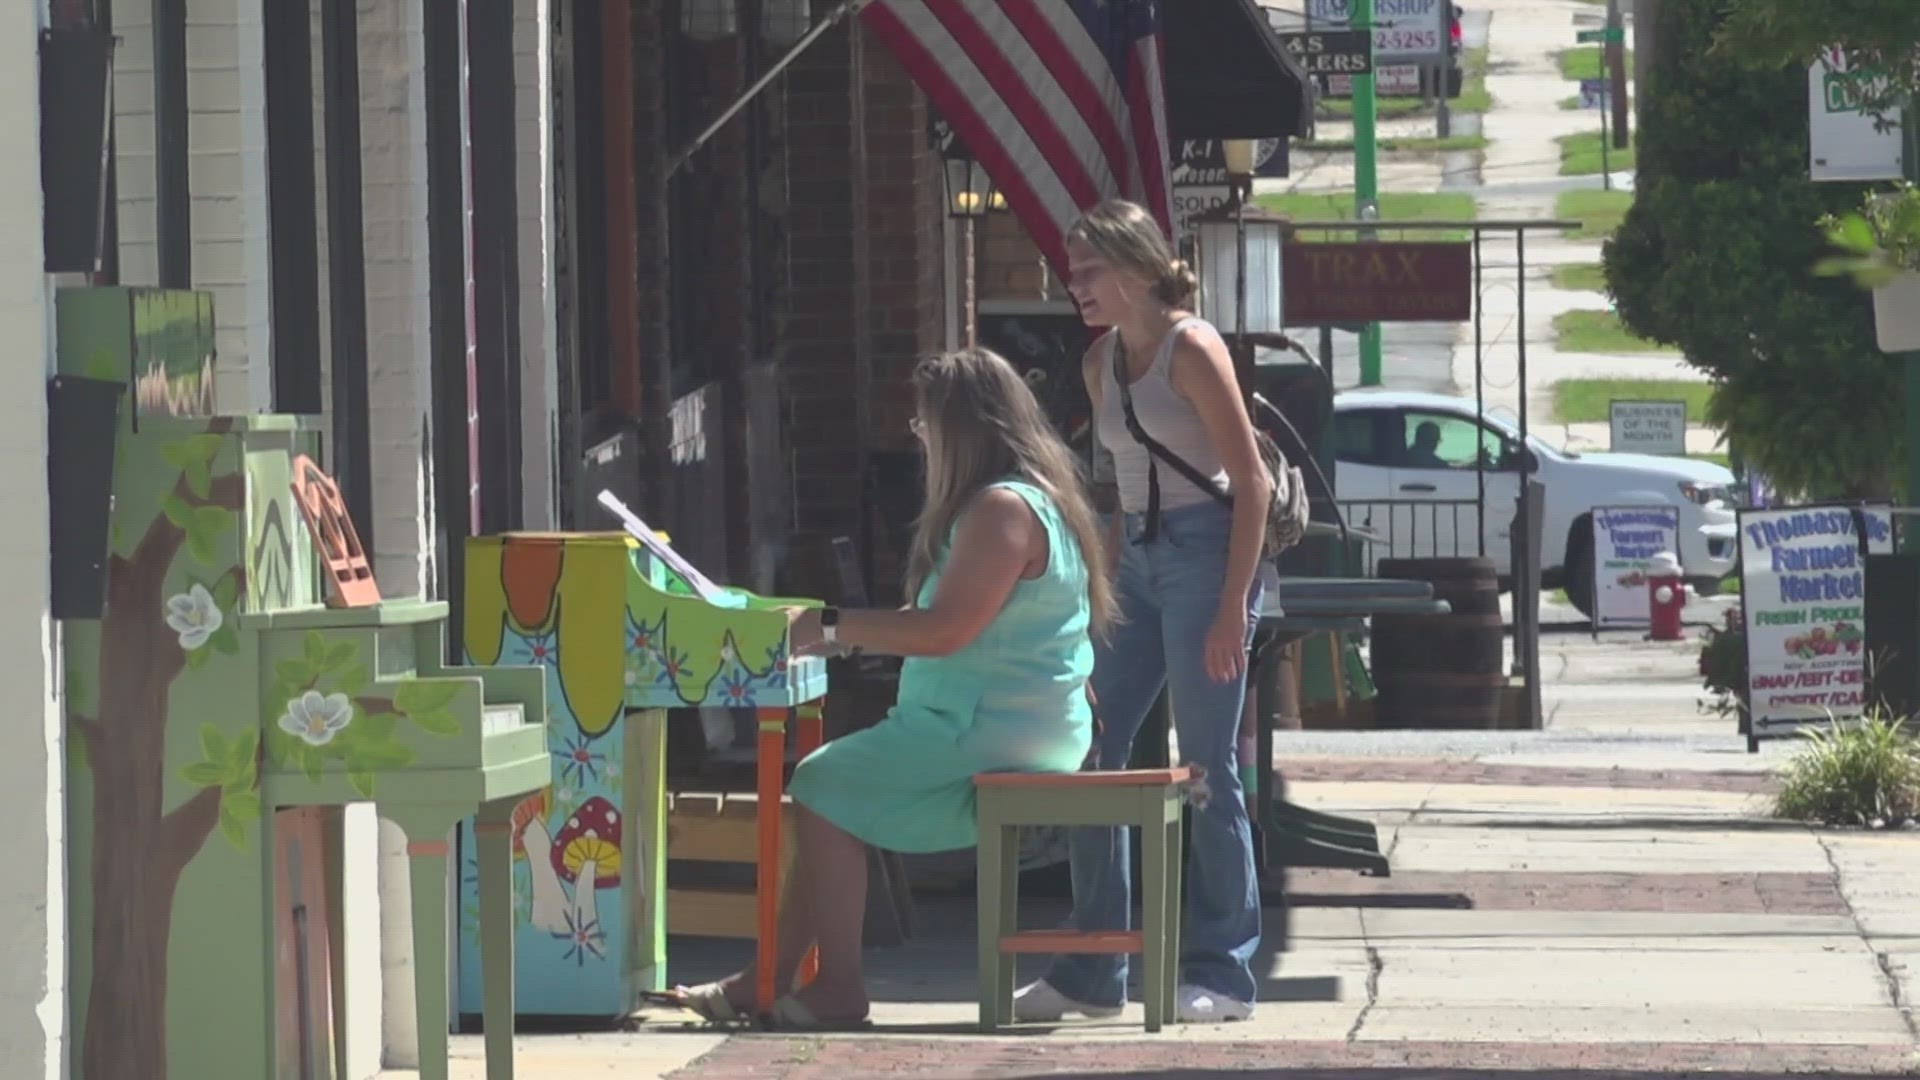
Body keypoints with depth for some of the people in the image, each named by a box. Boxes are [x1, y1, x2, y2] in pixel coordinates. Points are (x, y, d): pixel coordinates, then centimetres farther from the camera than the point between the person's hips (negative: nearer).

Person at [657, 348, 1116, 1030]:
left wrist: (833, 628, -16)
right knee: (831, 783, 10)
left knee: (823, 786, -11)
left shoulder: (1004, 508, -17)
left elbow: (946, 629, -24)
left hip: (991, 732, -11)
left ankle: (839, 987, -8)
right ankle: (770, 978, 6)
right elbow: (945, 621, 19)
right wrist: (842, 633, 11)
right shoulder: (1027, 496, 17)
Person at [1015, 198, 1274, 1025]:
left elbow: (1252, 482, -12)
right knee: (1092, 758, 4)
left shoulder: (1191, 348, -10)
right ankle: (1091, 973, 11)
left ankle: (1221, 974, 3)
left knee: (1206, 771, -4)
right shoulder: (1101, 362, 13)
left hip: (1204, 553, -8)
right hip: (1139, 564, 8)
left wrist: (1234, 607, -18)